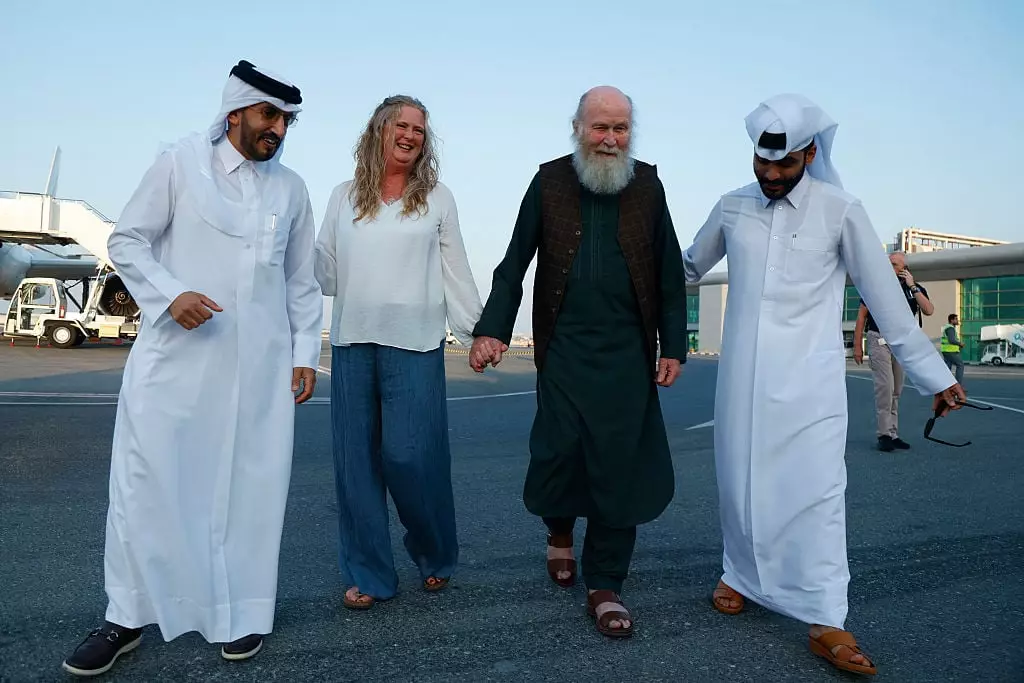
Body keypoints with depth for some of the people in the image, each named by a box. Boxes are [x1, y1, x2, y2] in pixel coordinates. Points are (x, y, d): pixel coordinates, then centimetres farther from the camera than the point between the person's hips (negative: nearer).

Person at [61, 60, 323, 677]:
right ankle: (127, 619, 17)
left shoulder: (292, 188, 12)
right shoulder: (180, 163, 3)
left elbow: (301, 280, 15)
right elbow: (127, 241, 4)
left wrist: (306, 353, 8)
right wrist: (171, 294, -13)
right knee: (146, 480, 1)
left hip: (260, 366, 2)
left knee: (251, 486, 4)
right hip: (175, 354, -2)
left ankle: (241, 614, 18)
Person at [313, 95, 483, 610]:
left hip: (414, 345, -3)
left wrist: (478, 332, 3)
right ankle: (367, 574, 17)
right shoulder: (344, 196, 13)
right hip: (352, 342, 3)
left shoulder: (437, 198, 8)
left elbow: (455, 273, 7)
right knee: (357, 462, 4)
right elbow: (325, 272, 12)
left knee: (410, 457, -6)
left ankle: (436, 557, 19)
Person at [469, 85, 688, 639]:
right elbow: (514, 264, 4)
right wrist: (492, 329, -5)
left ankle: (605, 587, 18)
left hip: (628, 353, 1)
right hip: (564, 349, -1)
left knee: (619, 467, 3)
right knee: (558, 450, -1)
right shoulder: (550, 182, 3)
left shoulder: (647, 185, 6)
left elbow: (670, 274, 7)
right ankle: (560, 531, 34)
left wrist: (673, 347, 2)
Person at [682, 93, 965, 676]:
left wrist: (935, 376, 2)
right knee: (741, 481, 10)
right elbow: (688, 268, 22)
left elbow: (886, 299, -1)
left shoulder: (841, 212, -4)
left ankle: (826, 621, 3)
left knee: (815, 489, -6)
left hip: (809, 377, -3)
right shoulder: (732, 209, 5)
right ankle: (742, 577, 30)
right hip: (743, 375, 3)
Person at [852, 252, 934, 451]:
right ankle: (884, 434, -10)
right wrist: (857, 345, -7)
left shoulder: (915, 289, 6)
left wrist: (912, 287, -14)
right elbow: (861, 315, -1)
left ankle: (893, 434, 15)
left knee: (896, 391, 8)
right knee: (885, 387, -14)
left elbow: (929, 310, -11)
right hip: (879, 340, -4)